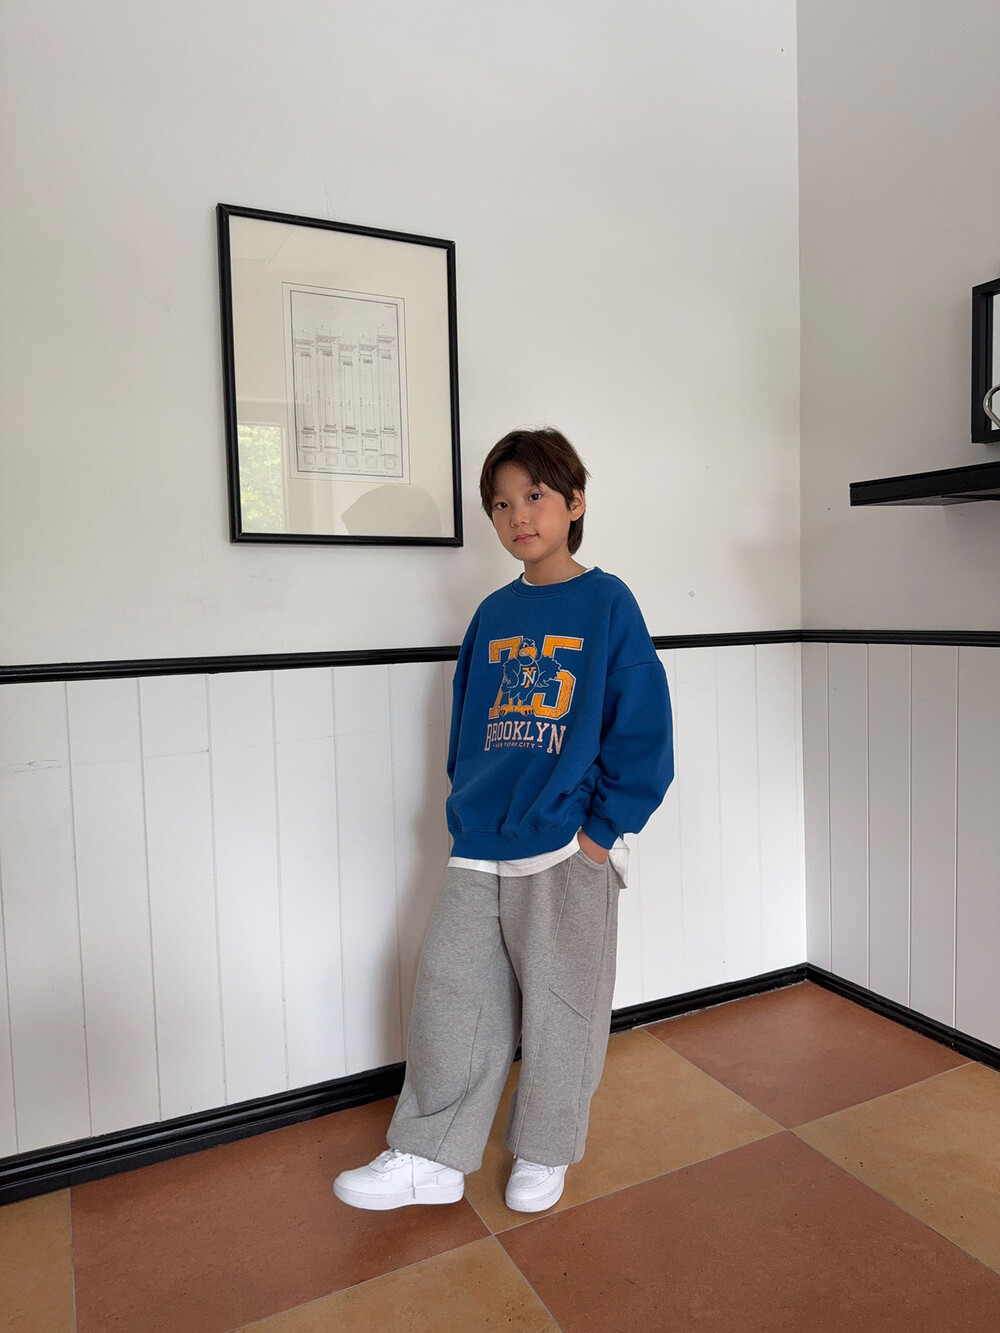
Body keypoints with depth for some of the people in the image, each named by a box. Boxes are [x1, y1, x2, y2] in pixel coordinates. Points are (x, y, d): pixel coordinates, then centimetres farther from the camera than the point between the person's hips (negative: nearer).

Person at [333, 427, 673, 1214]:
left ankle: (544, 1154, 34)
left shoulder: (608, 603, -6)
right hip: (478, 852, 5)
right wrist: (465, 808, 8)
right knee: (449, 993, 10)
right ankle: (431, 1157, 28)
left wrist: (603, 829, -11)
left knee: (560, 1006, 11)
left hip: (566, 854, -4)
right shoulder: (493, 615, 9)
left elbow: (643, 728, -9)